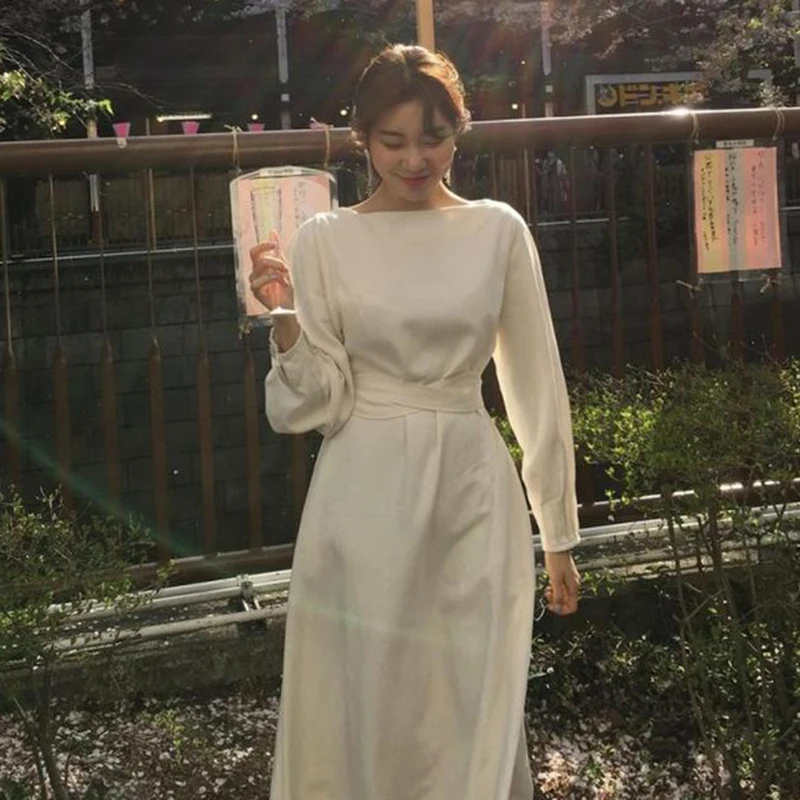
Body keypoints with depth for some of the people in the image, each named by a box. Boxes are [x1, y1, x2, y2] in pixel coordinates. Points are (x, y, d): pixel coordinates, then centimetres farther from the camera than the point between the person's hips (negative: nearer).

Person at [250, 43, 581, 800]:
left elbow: (537, 386, 6)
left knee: (477, 710, 5)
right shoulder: (324, 240, -1)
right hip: (366, 497, -1)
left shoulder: (499, 231, 2)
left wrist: (558, 531, 7)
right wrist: (284, 318, -19)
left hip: (474, 491, 1)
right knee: (366, 704, 6)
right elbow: (318, 403, -2)